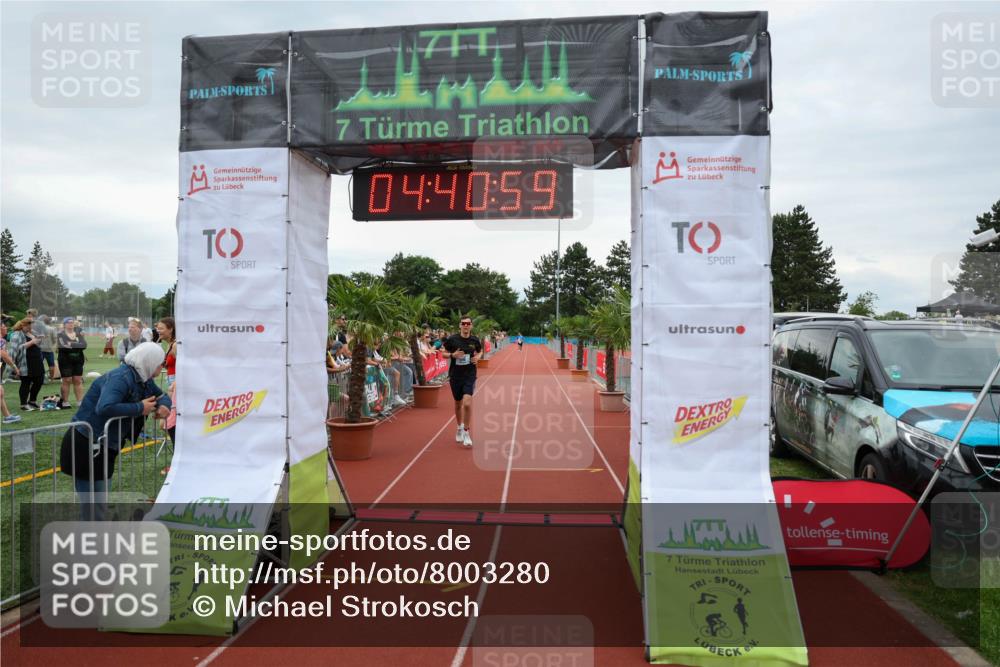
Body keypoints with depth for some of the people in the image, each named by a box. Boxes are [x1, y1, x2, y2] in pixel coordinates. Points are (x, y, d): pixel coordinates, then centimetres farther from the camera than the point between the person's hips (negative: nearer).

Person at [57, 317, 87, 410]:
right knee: (67, 381, -1)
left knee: (78, 380, 5)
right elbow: (63, 346, -18)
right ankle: (65, 402, 8)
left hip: (78, 360, 4)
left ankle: (80, 401, 8)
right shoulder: (61, 334, -2)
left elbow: (84, 345, -6)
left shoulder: (78, 333, 9)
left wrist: (71, 344, -14)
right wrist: (77, 345, -11)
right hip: (65, 360, -4)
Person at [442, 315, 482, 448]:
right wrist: (452, 355, -17)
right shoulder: (452, 339, -7)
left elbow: (480, 351, 17)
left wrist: (477, 357, -5)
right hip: (455, 376, 1)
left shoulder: (475, 340, -3)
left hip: (470, 376, -1)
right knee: (458, 404, 15)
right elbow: (444, 353, 3)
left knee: (467, 403, -17)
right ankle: (460, 427, 41)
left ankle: (466, 432, 1)